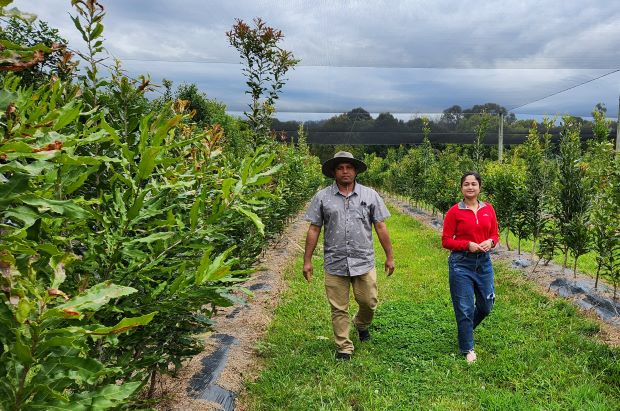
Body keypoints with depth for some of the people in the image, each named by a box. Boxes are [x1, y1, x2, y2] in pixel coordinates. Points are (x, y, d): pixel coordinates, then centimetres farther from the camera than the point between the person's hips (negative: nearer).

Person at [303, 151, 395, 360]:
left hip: (364, 261, 1)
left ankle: (361, 324, 41)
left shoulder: (370, 195, 4)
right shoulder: (322, 197, 2)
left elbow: (380, 227, 6)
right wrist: (307, 261, 2)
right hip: (334, 263, 0)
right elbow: (314, 229, 3)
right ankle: (344, 347, 23)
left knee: (369, 302, 7)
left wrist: (389, 256, 6)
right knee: (339, 309, 6)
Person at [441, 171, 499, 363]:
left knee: (486, 305, 14)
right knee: (465, 308, 3)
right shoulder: (454, 211, -8)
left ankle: (465, 328, 43)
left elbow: (495, 235, 10)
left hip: (484, 261, 4)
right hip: (461, 263, -4)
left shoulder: (488, 209, 4)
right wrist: (468, 245, -19)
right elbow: (446, 241, -6)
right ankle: (468, 349, 20)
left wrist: (490, 242, -12)